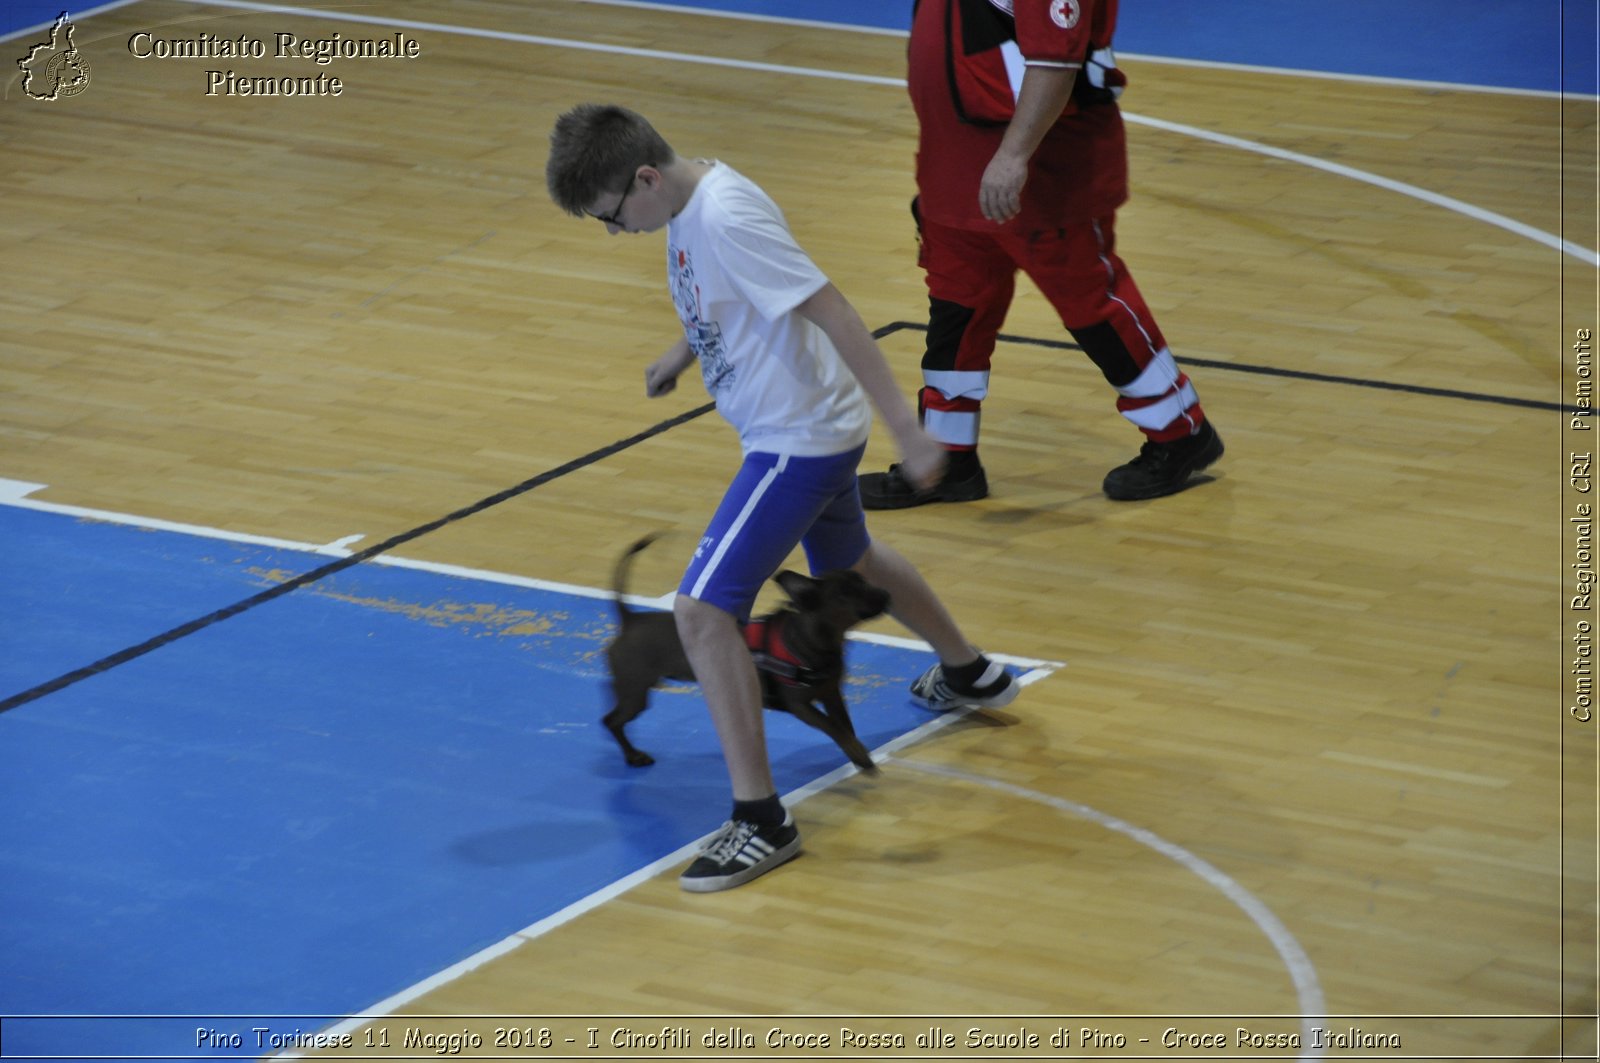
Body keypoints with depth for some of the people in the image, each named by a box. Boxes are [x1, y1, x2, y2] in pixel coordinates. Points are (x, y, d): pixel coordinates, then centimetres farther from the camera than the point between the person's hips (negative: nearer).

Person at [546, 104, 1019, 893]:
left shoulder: (727, 218, -29)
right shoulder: (689, 201, -1)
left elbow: (832, 313, -30)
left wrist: (905, 429, -29)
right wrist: (681, 353, 30)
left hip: (797, 439, -10)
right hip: (807, 432, 10)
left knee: (702, 612, -14)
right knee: (849, 565, 34)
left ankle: (761, 822, -9)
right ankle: (969, 675, 59)